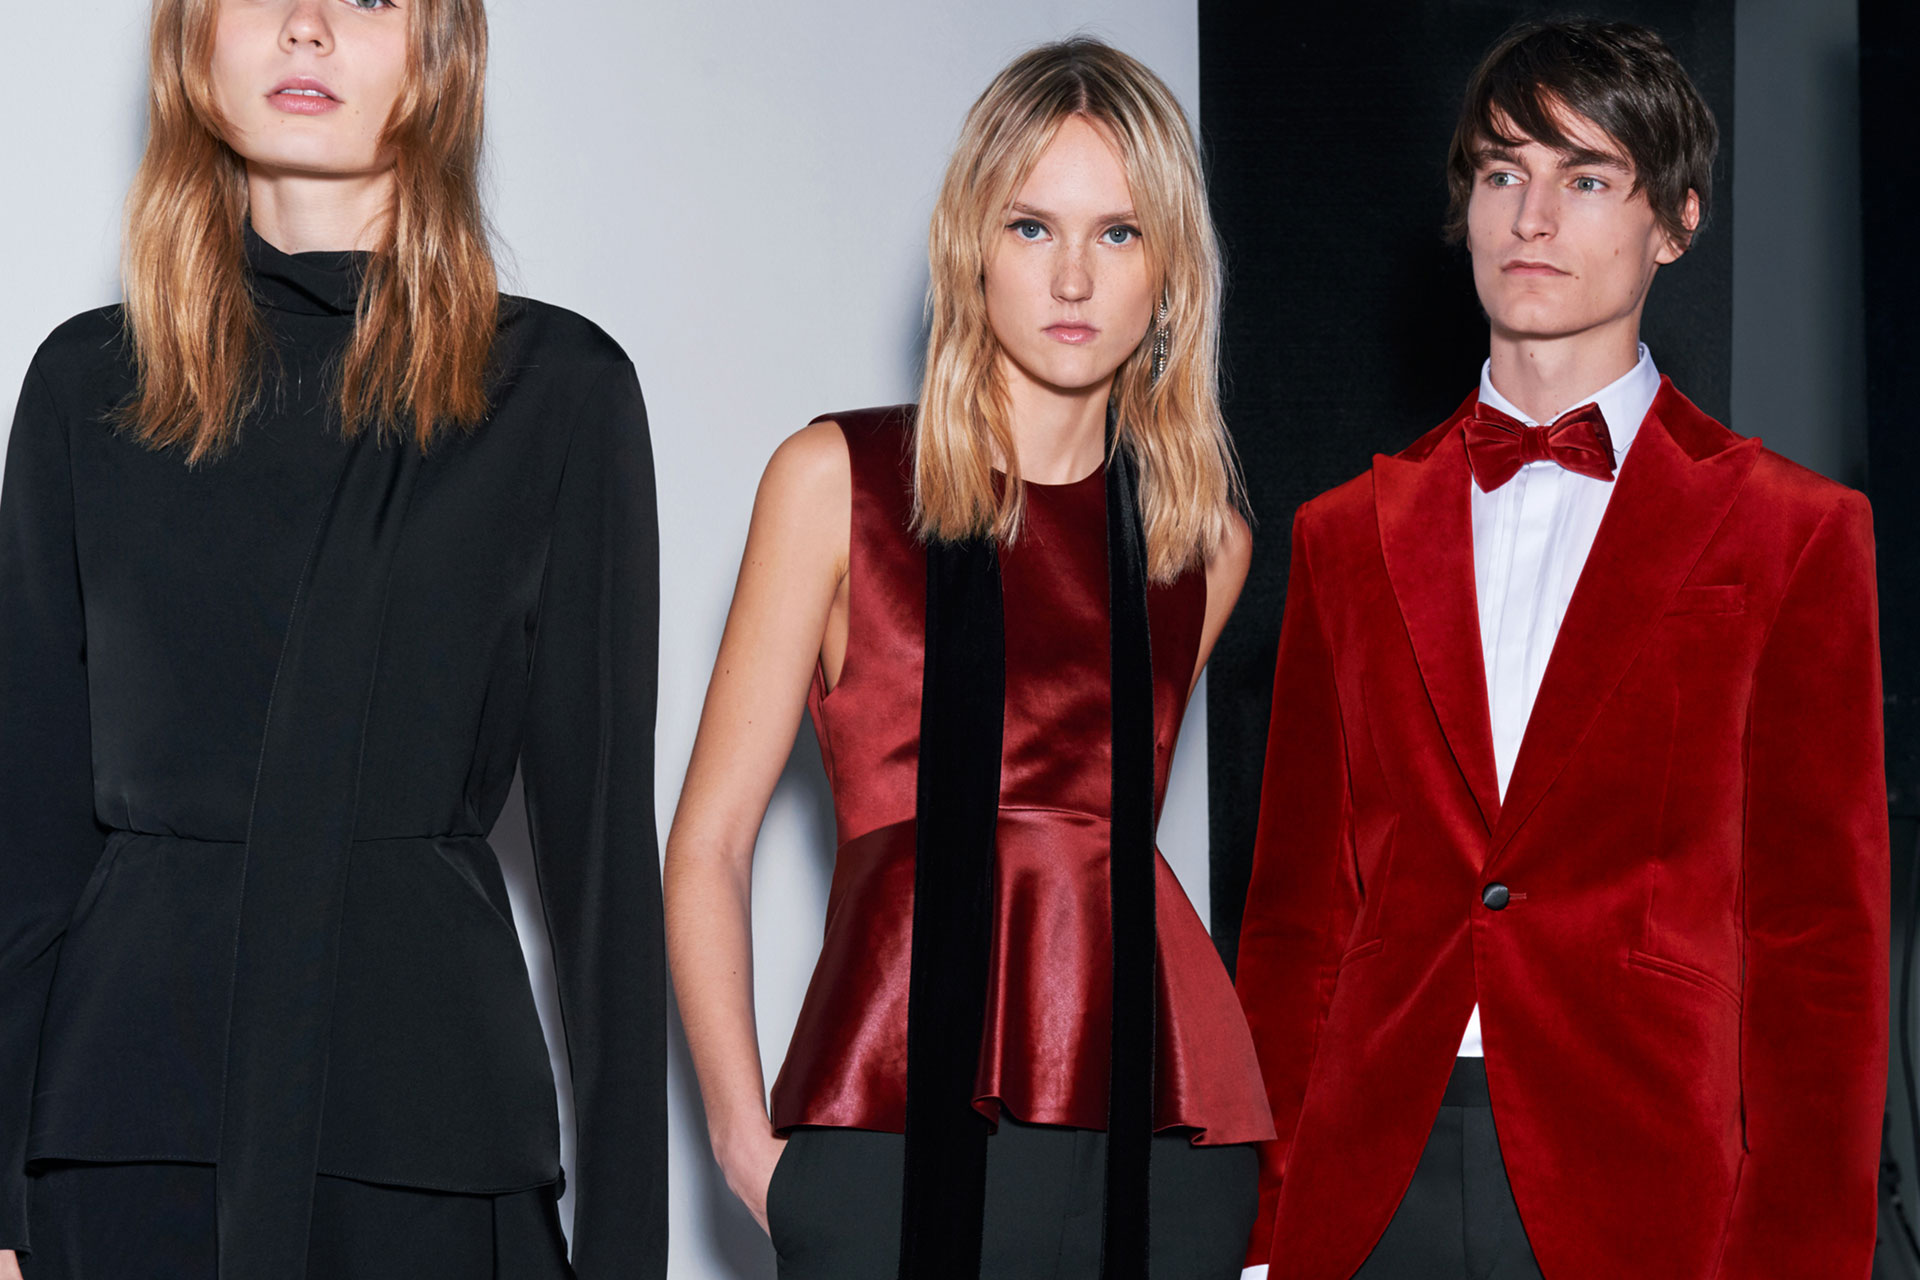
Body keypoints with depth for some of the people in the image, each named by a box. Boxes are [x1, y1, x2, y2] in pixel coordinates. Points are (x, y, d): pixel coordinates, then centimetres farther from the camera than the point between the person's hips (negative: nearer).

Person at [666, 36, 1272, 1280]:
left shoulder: (1207, 536, 10)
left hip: (1160, 1115, 3)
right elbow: (708, 840, 0)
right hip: (897, 1129, -2)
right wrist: (744, 1135, -7)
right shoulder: (837, 478, 2)